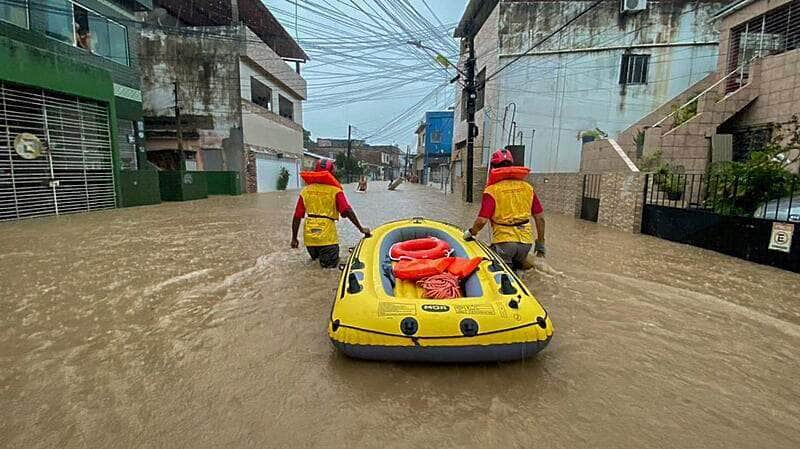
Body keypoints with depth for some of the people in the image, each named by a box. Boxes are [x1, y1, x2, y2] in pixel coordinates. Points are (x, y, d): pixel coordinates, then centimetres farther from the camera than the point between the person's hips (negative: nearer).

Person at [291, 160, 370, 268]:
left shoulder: (305, 190, 10)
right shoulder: (335, 190, -1)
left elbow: (297, 216, 9)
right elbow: (347, 211, -12)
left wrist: (294, 238, 15)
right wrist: (361, 228, -7)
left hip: (309, 235, 5)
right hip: (327, 236, -5)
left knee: (315, 258, 30)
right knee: (330, 264, 4)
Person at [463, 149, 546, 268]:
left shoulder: (492, 190, -8)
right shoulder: (527, 187, 7)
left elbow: (482, 220, -14)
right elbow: (540, 217, 9)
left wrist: (471, 233, 6)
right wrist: (540, 243, 19)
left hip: (503, 242, -5)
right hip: (526, 242, 5)